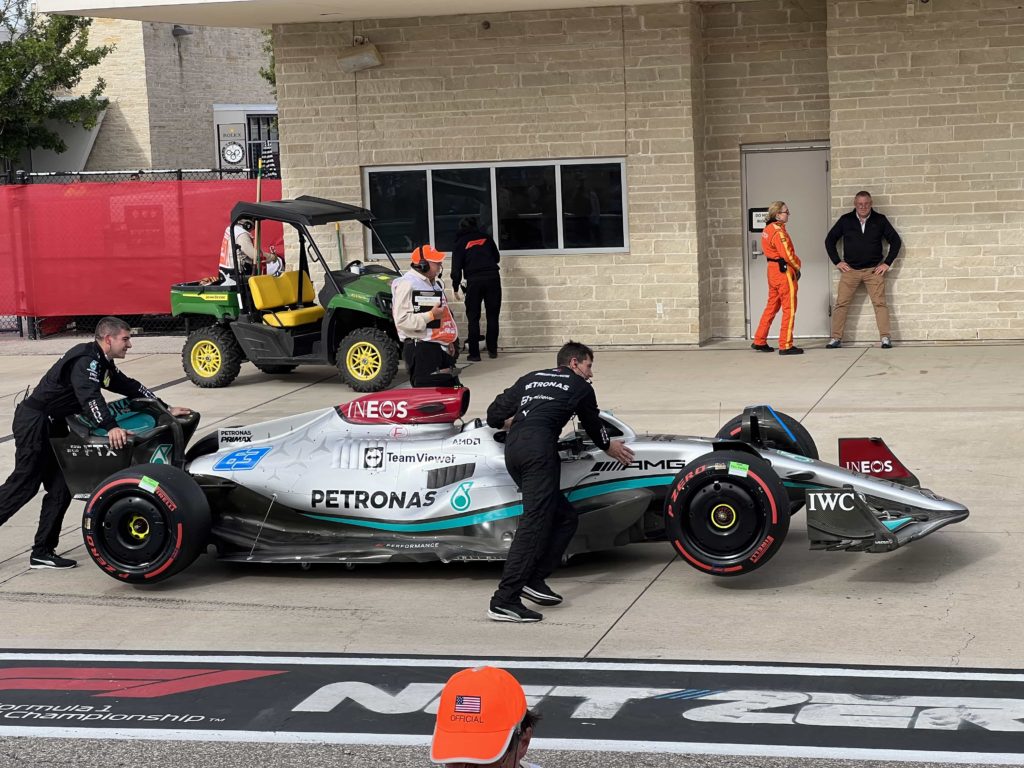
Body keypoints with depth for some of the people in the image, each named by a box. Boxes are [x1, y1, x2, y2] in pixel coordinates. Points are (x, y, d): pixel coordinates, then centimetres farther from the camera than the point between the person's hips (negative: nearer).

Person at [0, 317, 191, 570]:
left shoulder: (102, 362, 11)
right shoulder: (85, 360, -20)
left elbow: (129, 386, 18)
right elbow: (89, 396, -37)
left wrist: (166, 409, 14)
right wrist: (111, 427, -50)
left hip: (51, 425, 10)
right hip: (34, 422, -10)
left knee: (60, 488, 4)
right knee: (24, 483, -9)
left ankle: (43, 553, 6)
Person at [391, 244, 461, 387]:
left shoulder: (435, 283, 17)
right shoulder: (407, 284, -14)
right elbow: (401, 320, -22)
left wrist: (448, 341, 23)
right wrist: (431, 316, -23)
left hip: (440, 347, 10)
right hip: (421, 350, -10)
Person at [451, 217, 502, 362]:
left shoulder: (461, 243, 7)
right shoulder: (486, 237, 14)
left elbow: (456, 267, 2)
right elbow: (497, 257, 22)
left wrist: (455, 287, 7)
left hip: (474, 281, -2)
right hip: (492, 278, 2)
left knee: (473, 318, 3)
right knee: (492, 315, 11)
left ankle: (474, 354, -1)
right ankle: (492, 350, 14)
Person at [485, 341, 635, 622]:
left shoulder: (530, 378, 28)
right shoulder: (580, 387, 18)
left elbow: (495, 416, 22)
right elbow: (593, 426, 32)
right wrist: (609, 446, 52)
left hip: (512, 448, 7)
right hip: (539, 449, -7)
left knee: (565, 517, 15)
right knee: (534, 523, -13)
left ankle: (534, 580, 5)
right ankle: (504, 601, -22)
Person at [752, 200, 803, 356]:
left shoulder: (768, 229, 11)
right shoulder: (778, 231, -18)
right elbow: (787, 254, -21)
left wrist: (794, 266, 7)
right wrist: (797, 266, -3)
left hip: (773, 269, 9)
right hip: (784, 271, -9)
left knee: (772, 306, 17)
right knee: (789, 308, -3)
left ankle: (759, 342, 20)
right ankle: (786, 346, -1)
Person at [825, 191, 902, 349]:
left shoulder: (880, 220, 1)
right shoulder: (845, 220, 2)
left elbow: (896, 241, 5)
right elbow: (830, 240, 10)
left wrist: (887, 263, -1)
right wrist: (837, 261, 3)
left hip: (874, 270, -1)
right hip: (850, 269, 1)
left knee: (880, 303, -7)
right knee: (841, 303, -3)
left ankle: (886, 338, -6)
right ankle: (836, 338, 2)